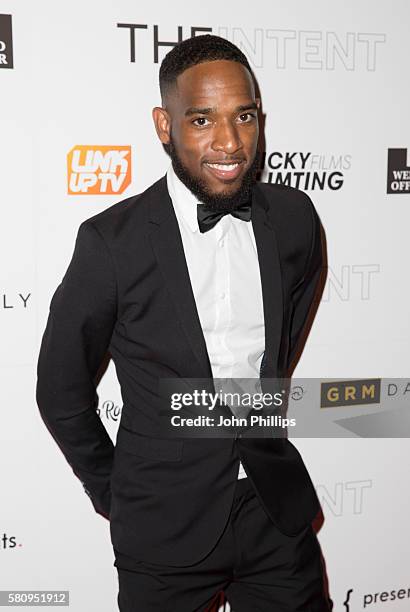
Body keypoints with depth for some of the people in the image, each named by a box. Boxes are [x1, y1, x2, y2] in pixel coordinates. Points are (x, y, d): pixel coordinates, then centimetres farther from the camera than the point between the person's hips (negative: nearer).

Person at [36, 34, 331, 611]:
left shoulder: (294, 217, -6)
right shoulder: (112, 240, -16)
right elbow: (61, 390, -5)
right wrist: (112, 494, 3)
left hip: (277, 506, 3)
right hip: (164, 525, -3)